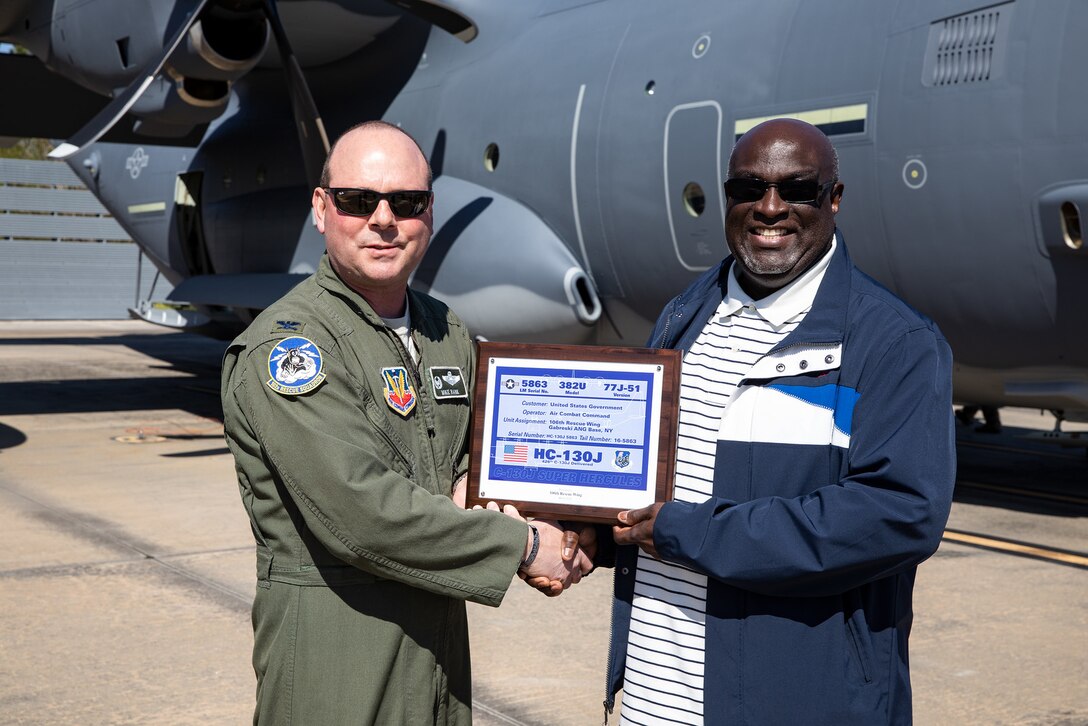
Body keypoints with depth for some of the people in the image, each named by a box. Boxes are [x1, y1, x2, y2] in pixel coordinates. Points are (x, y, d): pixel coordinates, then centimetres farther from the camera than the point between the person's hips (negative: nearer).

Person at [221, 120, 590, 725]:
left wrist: (473, 491, -3)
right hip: (332, 645, -7)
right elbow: (359, 511, -24)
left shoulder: (449, 333, 9)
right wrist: (522, 545, -18)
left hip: (442, 629, 7)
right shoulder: (284, 344, -16)